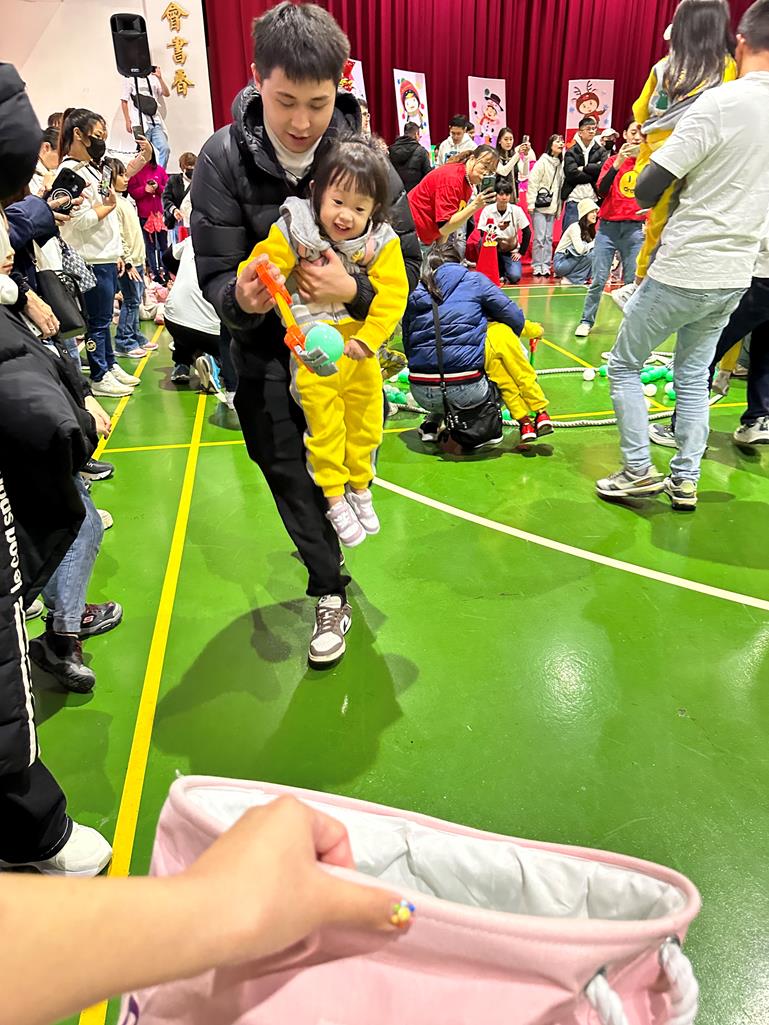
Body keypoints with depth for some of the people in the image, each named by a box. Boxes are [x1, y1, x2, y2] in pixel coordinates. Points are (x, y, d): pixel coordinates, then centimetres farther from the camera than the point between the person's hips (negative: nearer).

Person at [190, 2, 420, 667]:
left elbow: (407, 265, -11)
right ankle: (332, 594, 22)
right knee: (290, 476, 2)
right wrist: (240, 296, -38)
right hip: (266, 351, 0)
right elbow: (216, 275, -14)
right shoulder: (224, 159, -14)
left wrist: (353, 289, -31)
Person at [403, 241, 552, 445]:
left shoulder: (416, 293, 16)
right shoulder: (474, 280, 9)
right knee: (500, 332, 17)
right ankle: (540, 413, 14)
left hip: (422, 395, 4)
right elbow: (514, 319, 8)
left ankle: (433, 422, 17)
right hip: (466, 392, -4)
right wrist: (534, 329, 30)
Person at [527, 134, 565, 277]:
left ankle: (546, 265, 7)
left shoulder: (560, 164, 13)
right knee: (540, 237, -9)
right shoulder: (542, 162, -4)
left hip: (552, 206, 6)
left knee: (549, 237, 4)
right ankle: (537, 266, -2)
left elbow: (560, 187, 15)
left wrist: (558, 207, 11)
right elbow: (532, 182, -9)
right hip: (539, 206, -6)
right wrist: (531, 203, -16)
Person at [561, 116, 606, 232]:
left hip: (592, 199, 2)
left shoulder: (600, 151, 12)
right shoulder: (571, 152, 5)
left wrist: (584, 168, -8)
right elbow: (572, 174, -11)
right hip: (574, 198, -2)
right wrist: (593, 176, -8)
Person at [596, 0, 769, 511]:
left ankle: (639, 470, 7)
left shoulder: (722, 102, -14)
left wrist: (649, 192, 6)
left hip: (682, 271, -6)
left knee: (624, 364, 9)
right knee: (694, 376, 17)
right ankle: (686, 480, 18)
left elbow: (646, 190, -15)